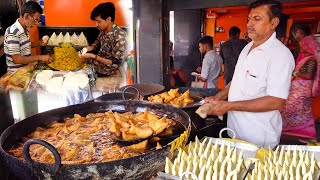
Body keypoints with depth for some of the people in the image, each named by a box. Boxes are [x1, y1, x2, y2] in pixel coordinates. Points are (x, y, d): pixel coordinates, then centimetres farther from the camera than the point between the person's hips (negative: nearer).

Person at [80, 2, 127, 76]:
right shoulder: (103, 30, -7)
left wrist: (93, 56, -26)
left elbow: (115, 62, -25)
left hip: (105, 73, -6)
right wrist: (92, 47, -4)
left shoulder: (119, 36, -29)